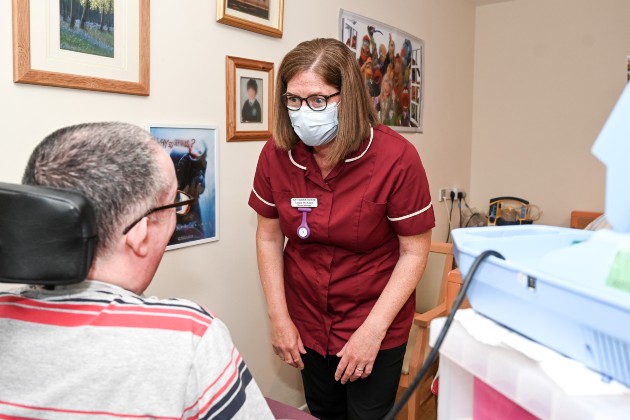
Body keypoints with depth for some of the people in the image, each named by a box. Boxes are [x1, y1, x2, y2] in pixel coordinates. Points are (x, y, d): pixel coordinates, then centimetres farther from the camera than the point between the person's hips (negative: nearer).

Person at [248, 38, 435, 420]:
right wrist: (279, 318, -3)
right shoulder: (276, 154, -12)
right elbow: (269, 237, -2)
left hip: (376, 322, -3)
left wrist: (372, 330, -17)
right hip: (307, 321, 4)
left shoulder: (396, 158, -22)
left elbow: (414, 252, -15)